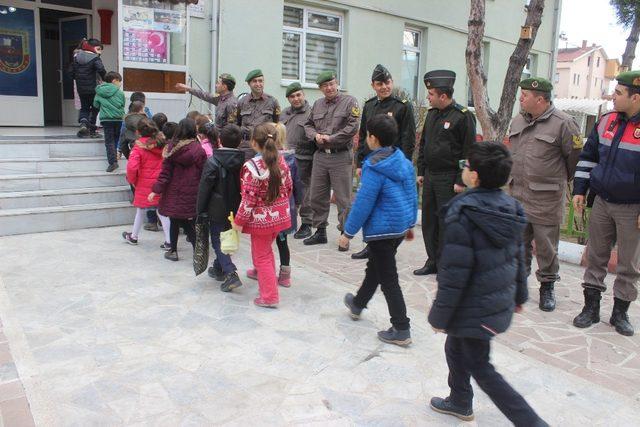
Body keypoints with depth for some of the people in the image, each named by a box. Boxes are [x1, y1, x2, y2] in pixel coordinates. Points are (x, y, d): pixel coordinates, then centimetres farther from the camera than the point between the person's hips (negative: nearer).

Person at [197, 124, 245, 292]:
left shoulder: (213, 162, -15)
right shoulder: (243, 161, -2)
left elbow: (204, 188, -13)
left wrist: (201, 209, -3)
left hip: (218, 210, -5)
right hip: (235, 209, 5)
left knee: (218, 241, 3)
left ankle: (231, 273, -12)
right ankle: (219, 268, 35)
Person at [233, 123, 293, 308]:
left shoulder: (252, 166, -22)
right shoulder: (281, 160, -3)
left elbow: (248, 199, -20)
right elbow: (288, 188, 7)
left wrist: (239, 221, -9)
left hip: (261, 218, -6)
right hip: (280, 215, 6)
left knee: (262, 256, 8)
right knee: (265, 250, 27)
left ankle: (270, 296, 14)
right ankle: (264, 275, 45)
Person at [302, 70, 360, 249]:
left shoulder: (349, 102, -2)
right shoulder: (317, 104, 15)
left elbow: (352, 127, -12)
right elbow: (308, 125, 20)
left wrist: (330, 138, -12)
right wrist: (315, 135, -2)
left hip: (341, 156, -6)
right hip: (320, 156, 6)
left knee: (343, 199, -1)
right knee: (317, 196, 11)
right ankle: (320, 232, 24)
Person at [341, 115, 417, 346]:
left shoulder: (374, 168, -21)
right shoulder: (403, 161, 4)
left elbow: (363, 203, -20)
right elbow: (412, 194, 11)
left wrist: (348, 232, -12)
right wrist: (410, 223, 21)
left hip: (382, 229, -9)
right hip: (401, 225, 9)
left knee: (388, 279, 1)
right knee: (375, 266, 26)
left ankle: (401, 330, 7)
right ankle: (358, 304, 48)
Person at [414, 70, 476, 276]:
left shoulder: (463, 116, -12)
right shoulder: (432, 114, 11)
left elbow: (469, 151, -13)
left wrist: (461, 181, -15)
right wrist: (421, 172, 15)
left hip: (449, 179, -7)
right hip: (430, 176, 7)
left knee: (446, 223, -1)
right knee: (428, 220, 11)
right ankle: (433, 261, 24)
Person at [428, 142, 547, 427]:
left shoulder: (462, 215, -25)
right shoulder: (508, 207, 0)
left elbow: (454, 273, -23)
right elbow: (518, 256, 10)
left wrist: (439, 314, -13)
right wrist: (519, 295, 22)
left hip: (475, 310, -8)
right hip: (501, 303, 8)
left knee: (480, 368, 9)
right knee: (455, 348, 26)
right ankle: (460, 402, 44)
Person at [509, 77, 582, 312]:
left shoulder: (563, 123, -11)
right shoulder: (517, 121, 9)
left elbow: (575, 156, -3)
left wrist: (560, 180, 9)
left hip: (546, 199, -6)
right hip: (517, 194, 6)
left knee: (546, 246, 4)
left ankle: (547, 288, 20)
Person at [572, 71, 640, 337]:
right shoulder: (607, 121, 4)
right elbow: (588, 156, 13)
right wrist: (579, 190, 7)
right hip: (602, 203, 5)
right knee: (595, 257, 10)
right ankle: (591, 307, 22)